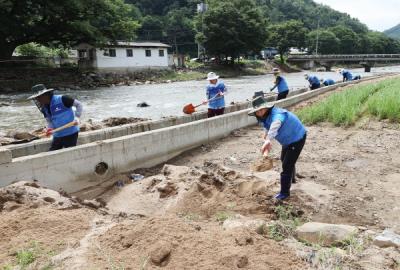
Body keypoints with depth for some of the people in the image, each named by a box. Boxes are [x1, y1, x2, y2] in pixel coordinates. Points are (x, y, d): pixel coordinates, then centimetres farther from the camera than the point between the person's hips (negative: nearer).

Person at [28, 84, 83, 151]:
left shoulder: (62, 99, -15)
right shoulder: (44, 108, 6)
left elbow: (79, 104, -7)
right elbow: (49, 121, 12)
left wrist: (76, 117, -18)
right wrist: (49, 129, -10)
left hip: (70, 133, -7)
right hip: (57, 135, 7)